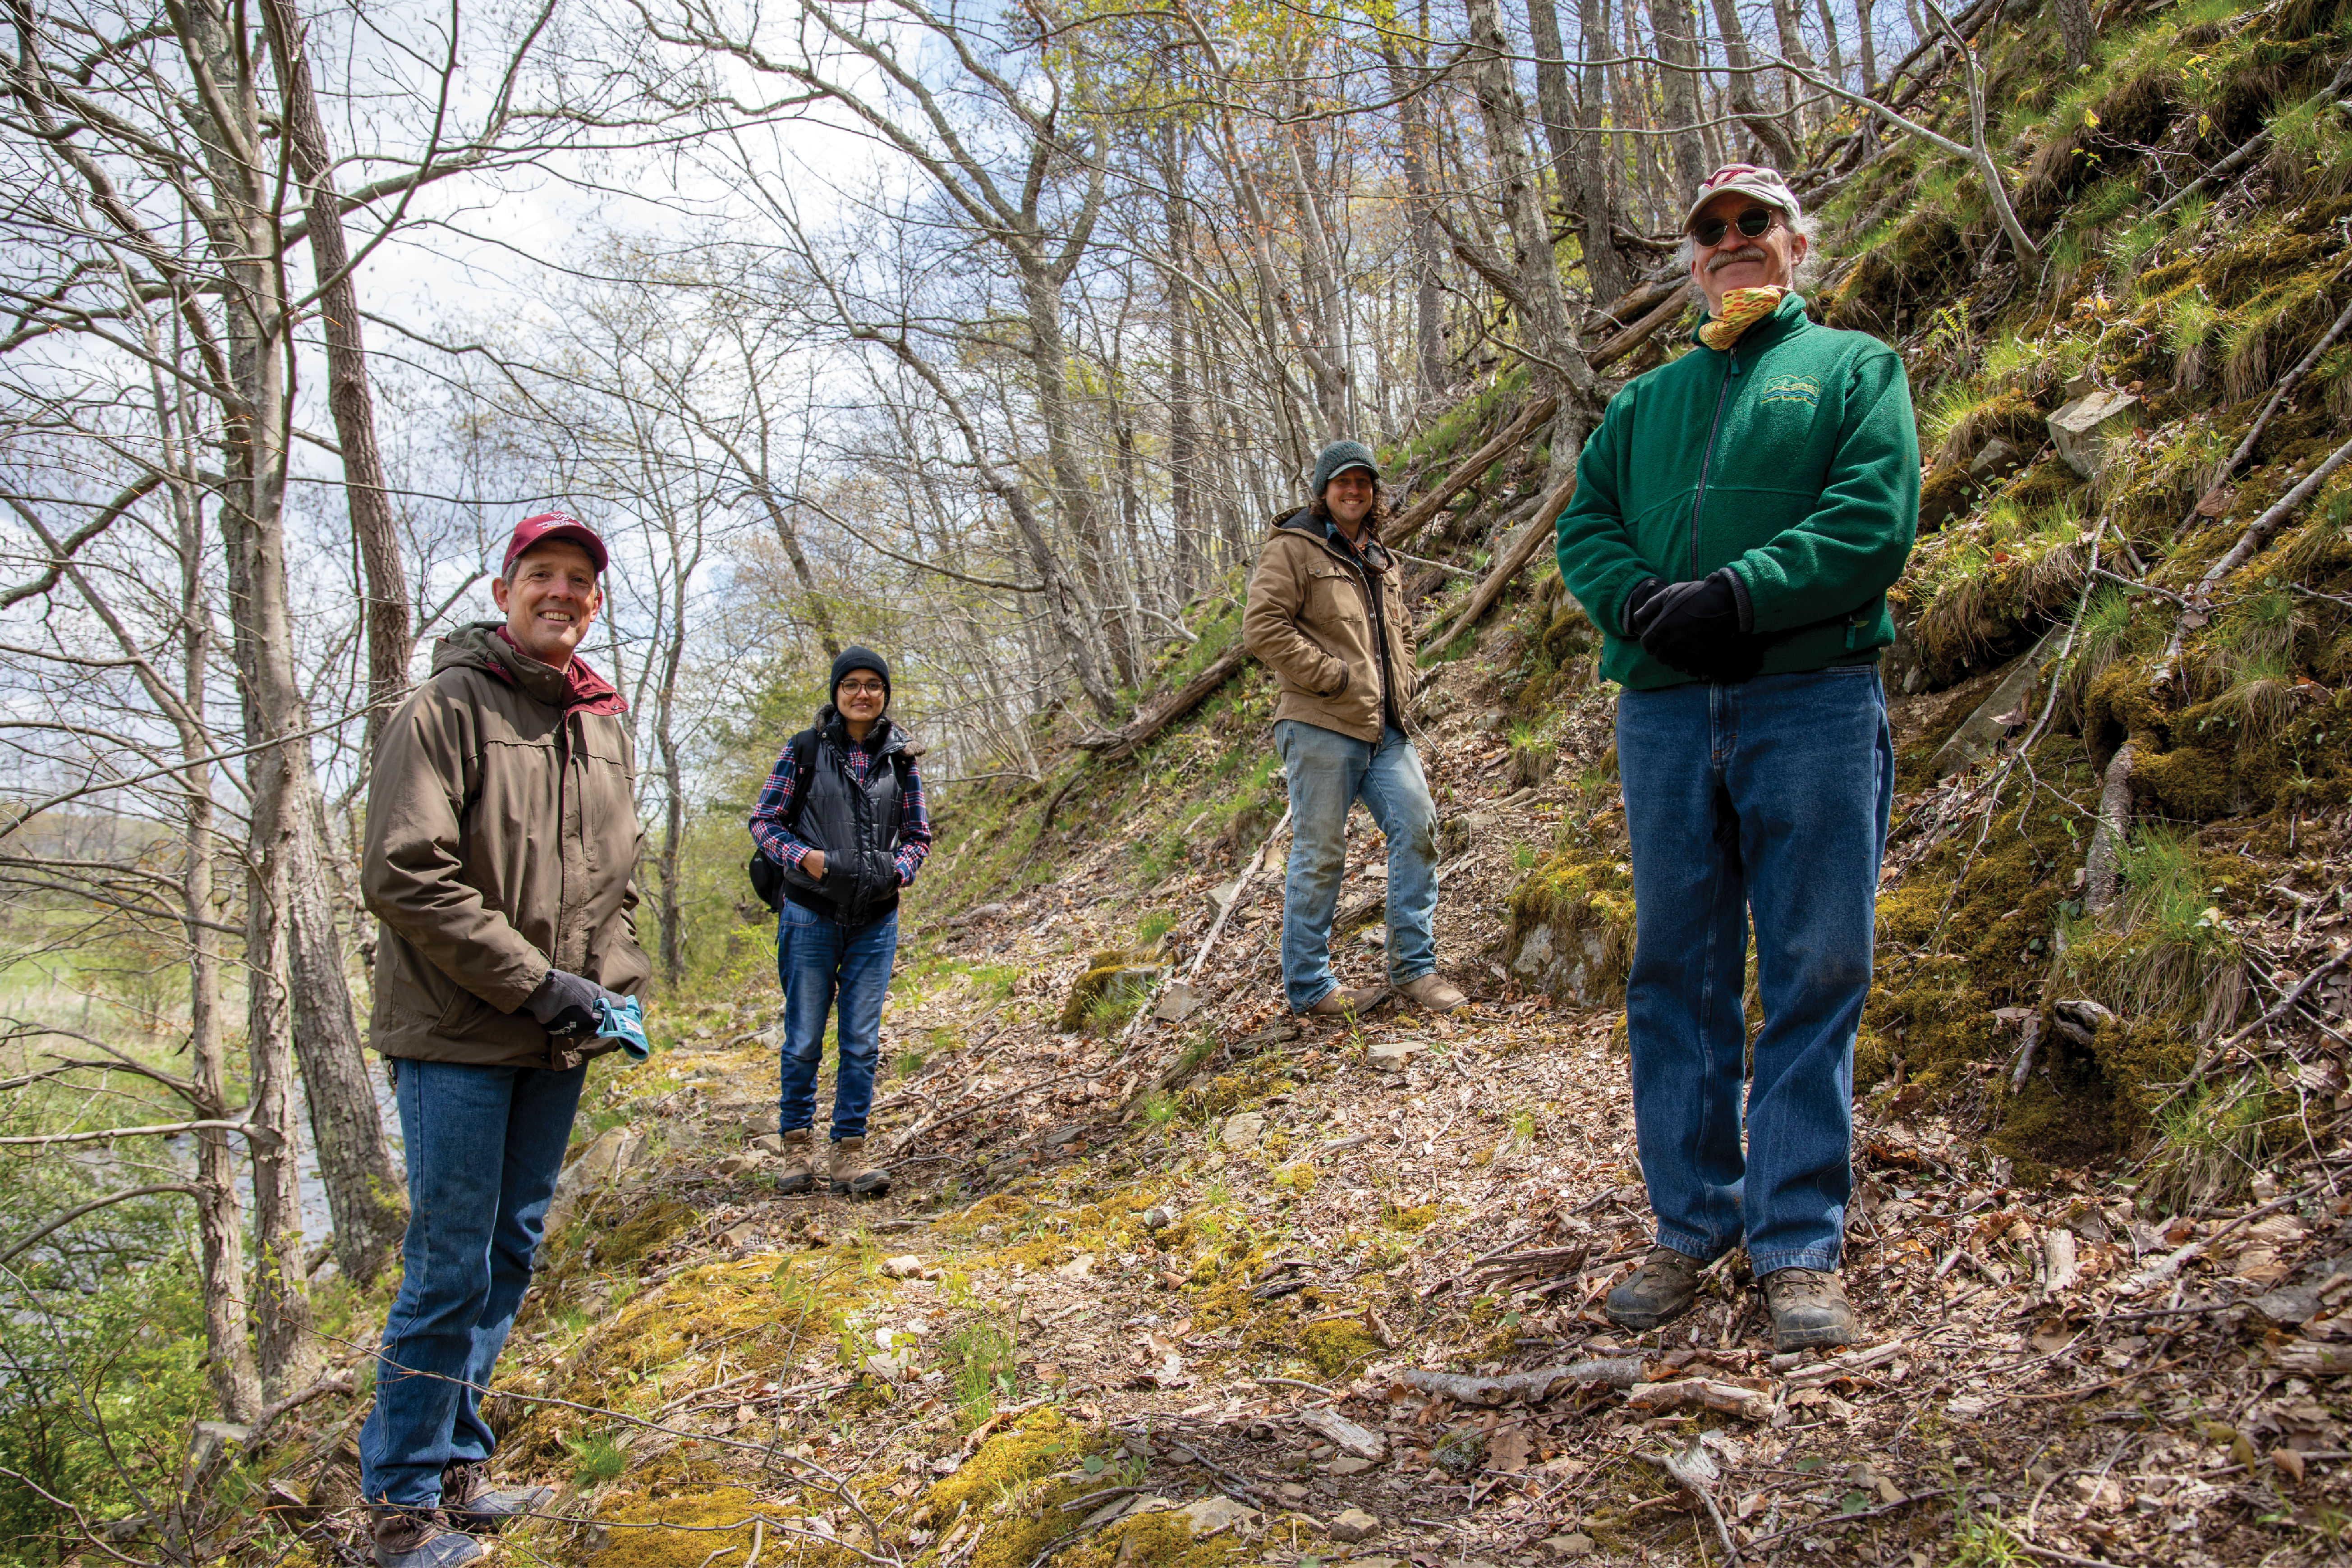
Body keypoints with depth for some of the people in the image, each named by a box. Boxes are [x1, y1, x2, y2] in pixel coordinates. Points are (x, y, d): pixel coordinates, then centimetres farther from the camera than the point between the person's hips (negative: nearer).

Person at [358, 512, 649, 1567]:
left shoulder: (605, 725, 12)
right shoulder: (448, 709, -10)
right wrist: (532, 979, -18)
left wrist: (618, 987, 5)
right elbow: (403, 876, -18)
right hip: (458, 1041, -7)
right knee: (451, 1269, -2)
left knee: (510, 1256, 15)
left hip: (557, 1045, 7)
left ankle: (457, 1467, 30)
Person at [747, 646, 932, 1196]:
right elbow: (764, 820, 1)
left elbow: (918, 835, 12)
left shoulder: (900, 757, 6)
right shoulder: (805, 750, -1)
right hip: (811, 915, -2)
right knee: (804, 1038, 4)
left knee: (862, 1041, 3)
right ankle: (797, 1142, 20)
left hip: (875, 920, 2)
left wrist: (898, 869, -8)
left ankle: (849, 1151, 11)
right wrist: (803, 857, -16)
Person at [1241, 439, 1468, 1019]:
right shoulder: (1294, 548, -3)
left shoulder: (1382, 562, 21)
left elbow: (1401, 632, 34)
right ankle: (1308, 986, 10)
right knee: (1319, 855, -2)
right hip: (1320, 727, -7)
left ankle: (1415, 966, 13)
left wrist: (1400, 686, 14)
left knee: (1417, 828, 1)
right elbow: (1262, 627, -14)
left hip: (1383, 729, 7)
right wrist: (1333, 677, -14)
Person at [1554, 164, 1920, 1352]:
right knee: (1675, 973, 6)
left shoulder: (1854, 366, 12)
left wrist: (1733, 598, -15)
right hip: (1663, 710, 4)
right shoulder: (1646, 398, 24)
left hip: (1812, 703, -3)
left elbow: (1874, 519, -4)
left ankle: (1800, 1242, 7)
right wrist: (1643, 604, -10)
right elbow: (1585, 525, 11)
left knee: (1815, 974, -2)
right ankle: (1690, 1222, 18)